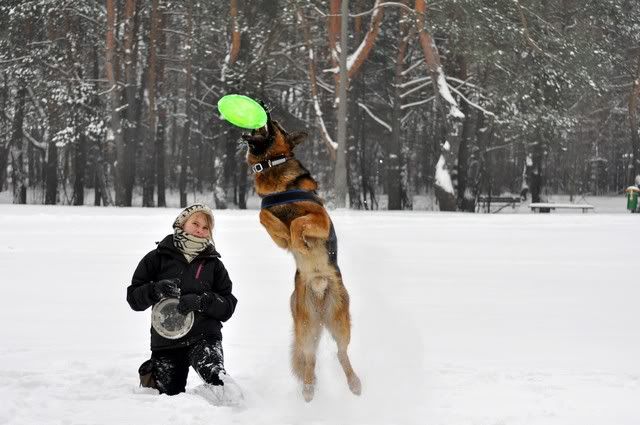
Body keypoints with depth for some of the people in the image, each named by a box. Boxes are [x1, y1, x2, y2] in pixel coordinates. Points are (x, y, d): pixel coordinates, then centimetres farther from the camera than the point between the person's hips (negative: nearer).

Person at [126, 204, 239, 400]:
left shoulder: (213, 264, 12)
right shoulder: (158, 258, 9)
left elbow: (228, 306, 4)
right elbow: (133, 297, 5)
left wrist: (202, 301, -15)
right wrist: (156, 290, -16)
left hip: (204, 337, -1)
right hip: (165, 341, 1)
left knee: (213, 372, -33)